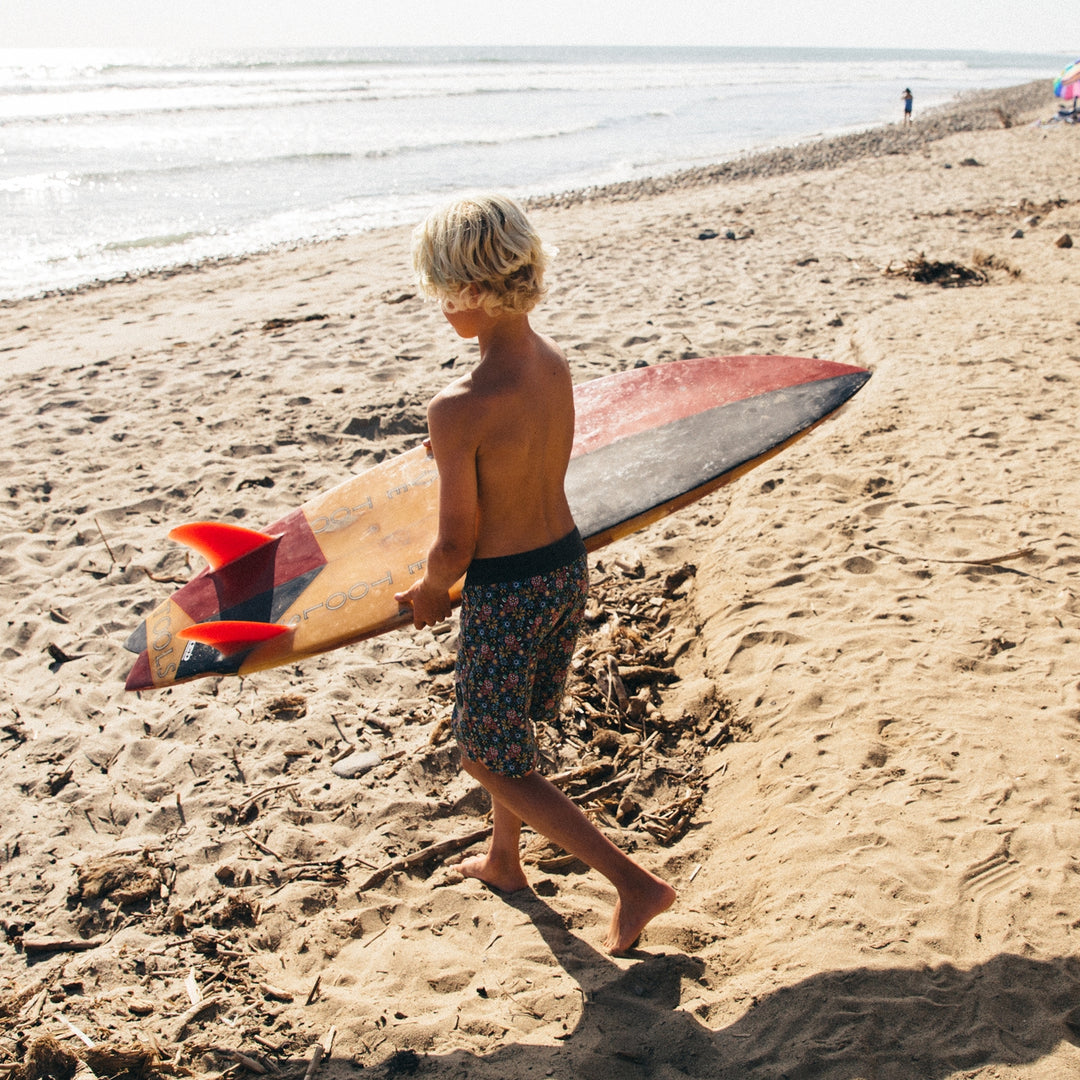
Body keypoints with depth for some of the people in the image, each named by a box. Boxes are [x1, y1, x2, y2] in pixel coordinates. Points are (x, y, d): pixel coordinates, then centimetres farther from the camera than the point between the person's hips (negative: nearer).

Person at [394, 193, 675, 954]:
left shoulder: (459, 409, -28)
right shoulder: (554, 363, -6)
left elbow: (456, 546, -20)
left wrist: (428, 594, 1)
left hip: (504, 595, -8)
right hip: (568, 565, 8)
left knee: (493, 761, 12)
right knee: (511, 731, 28)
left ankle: (636, 883, 11)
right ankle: (504, 860, 49)